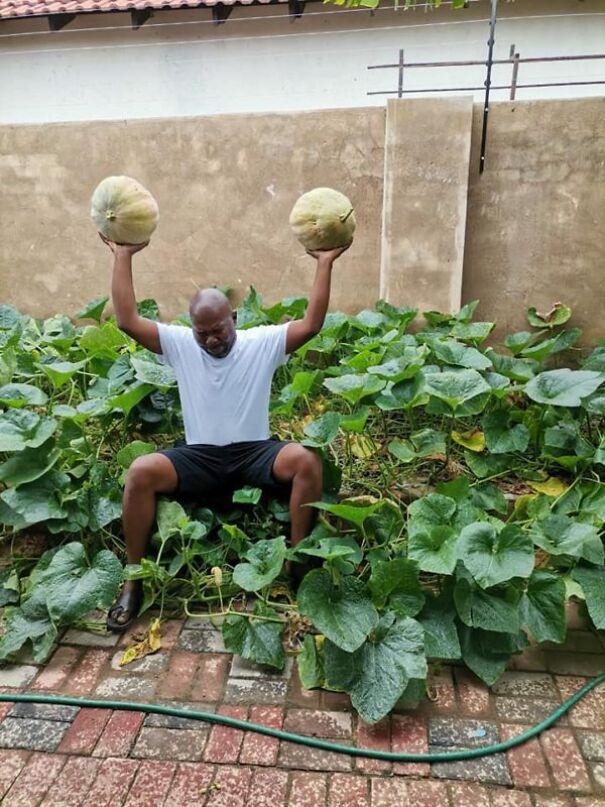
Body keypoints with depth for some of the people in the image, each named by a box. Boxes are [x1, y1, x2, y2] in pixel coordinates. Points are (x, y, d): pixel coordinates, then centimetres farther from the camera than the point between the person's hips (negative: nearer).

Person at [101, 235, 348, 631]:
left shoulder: (263, 341, 1)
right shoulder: (179, 344, 3)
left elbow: (311, 324, -9)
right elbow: (128, 321, -5)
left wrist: (325, 264, -12)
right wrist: (123, 257, -4)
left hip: (254, 452, 0)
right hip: (199, 457, 1)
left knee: (307, 461, -30)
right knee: (140, 471, -27)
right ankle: (134, 577, -11)